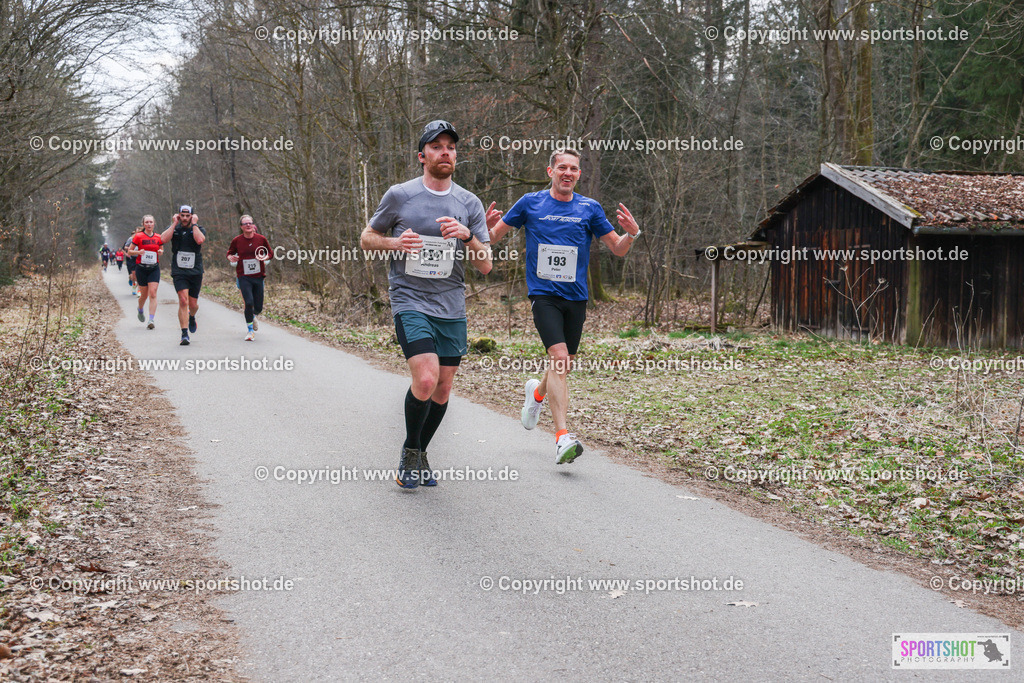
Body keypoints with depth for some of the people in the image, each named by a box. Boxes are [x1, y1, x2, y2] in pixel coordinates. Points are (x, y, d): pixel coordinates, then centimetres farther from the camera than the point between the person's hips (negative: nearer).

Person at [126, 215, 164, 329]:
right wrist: (138, 252, -19)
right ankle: (140, 310, 39)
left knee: (153, 294, -12)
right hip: (141, 268, -1)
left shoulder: (158, 238, 4)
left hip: (154, 268, 1)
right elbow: (129, 252, 0)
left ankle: (152, 320, -15)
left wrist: (161, 252, -4)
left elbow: (161, 249, 20)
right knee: (144, 295, 7)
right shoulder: (138, 237, -3)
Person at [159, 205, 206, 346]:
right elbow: (163, 239, -15)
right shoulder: (173, 228, 5)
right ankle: (185, 335, -13)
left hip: (196, 272, 1)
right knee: (183, 301, -16)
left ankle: (192, 317, 46)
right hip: (178, 272, -1)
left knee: (193, 304, 8)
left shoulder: (199, 229, 1)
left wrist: (194, 224, -12)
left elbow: (200, 240, -22)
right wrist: (174, 223, -10)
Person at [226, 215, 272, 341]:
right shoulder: (236, 241, -2)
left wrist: (265, 258, -10)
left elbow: (270, 253, 12)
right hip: (243, 277, -2)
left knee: (258, 307, 4)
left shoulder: (261, 239, 0)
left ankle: (252, 317, 43)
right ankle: (251, 331, -1)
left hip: (258, 277, 2)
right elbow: (229, 253, 12)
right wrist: (231, 258, -11)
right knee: (249, 302, -18)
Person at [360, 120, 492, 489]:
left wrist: (468, 237, -16)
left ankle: (420, 455, 29)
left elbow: (485, 266, 4)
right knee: (426, 379, -20)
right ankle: (410, 450, 4)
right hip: (410, 302, -4)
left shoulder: (469, 204, 6)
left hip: (452, 307, 4)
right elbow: (366, 239, 10)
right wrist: (395, 243, -11)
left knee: (443, 389, 7)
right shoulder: (399, 195, 0)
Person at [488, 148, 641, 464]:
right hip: (543, 293, -3)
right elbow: (494, 235, 10)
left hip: (576, 297, 3)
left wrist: (631, 234, -11)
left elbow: (618, 249, 10)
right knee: (558, 355, -21)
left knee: (564, 367, 11)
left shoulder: (590, 208, 7)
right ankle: (562, 437, -24)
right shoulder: (530, 203, 3)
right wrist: (484, 228, -13)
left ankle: (537, 392, 47)